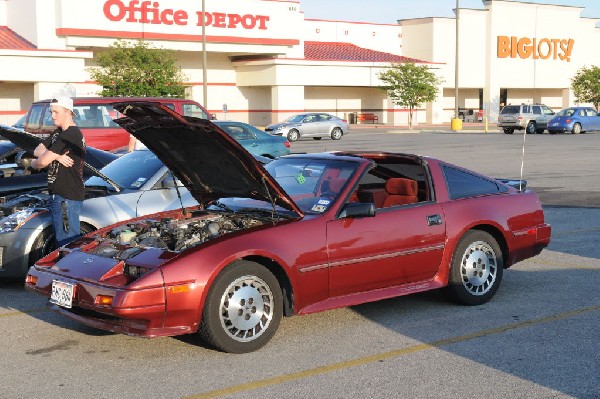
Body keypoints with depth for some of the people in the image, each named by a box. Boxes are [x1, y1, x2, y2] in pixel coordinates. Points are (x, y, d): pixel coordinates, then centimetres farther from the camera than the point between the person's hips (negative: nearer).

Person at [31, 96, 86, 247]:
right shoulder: (58, 133, 17)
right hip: (58, 195, 10)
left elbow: (43, 161, -19)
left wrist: (34, 163, 5)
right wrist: (56, 156, -11)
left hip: (68, 197, -10)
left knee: (68, 242, -6)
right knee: (61, 240, 16)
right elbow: (37, 151, 7)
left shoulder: (71, 134, -17)